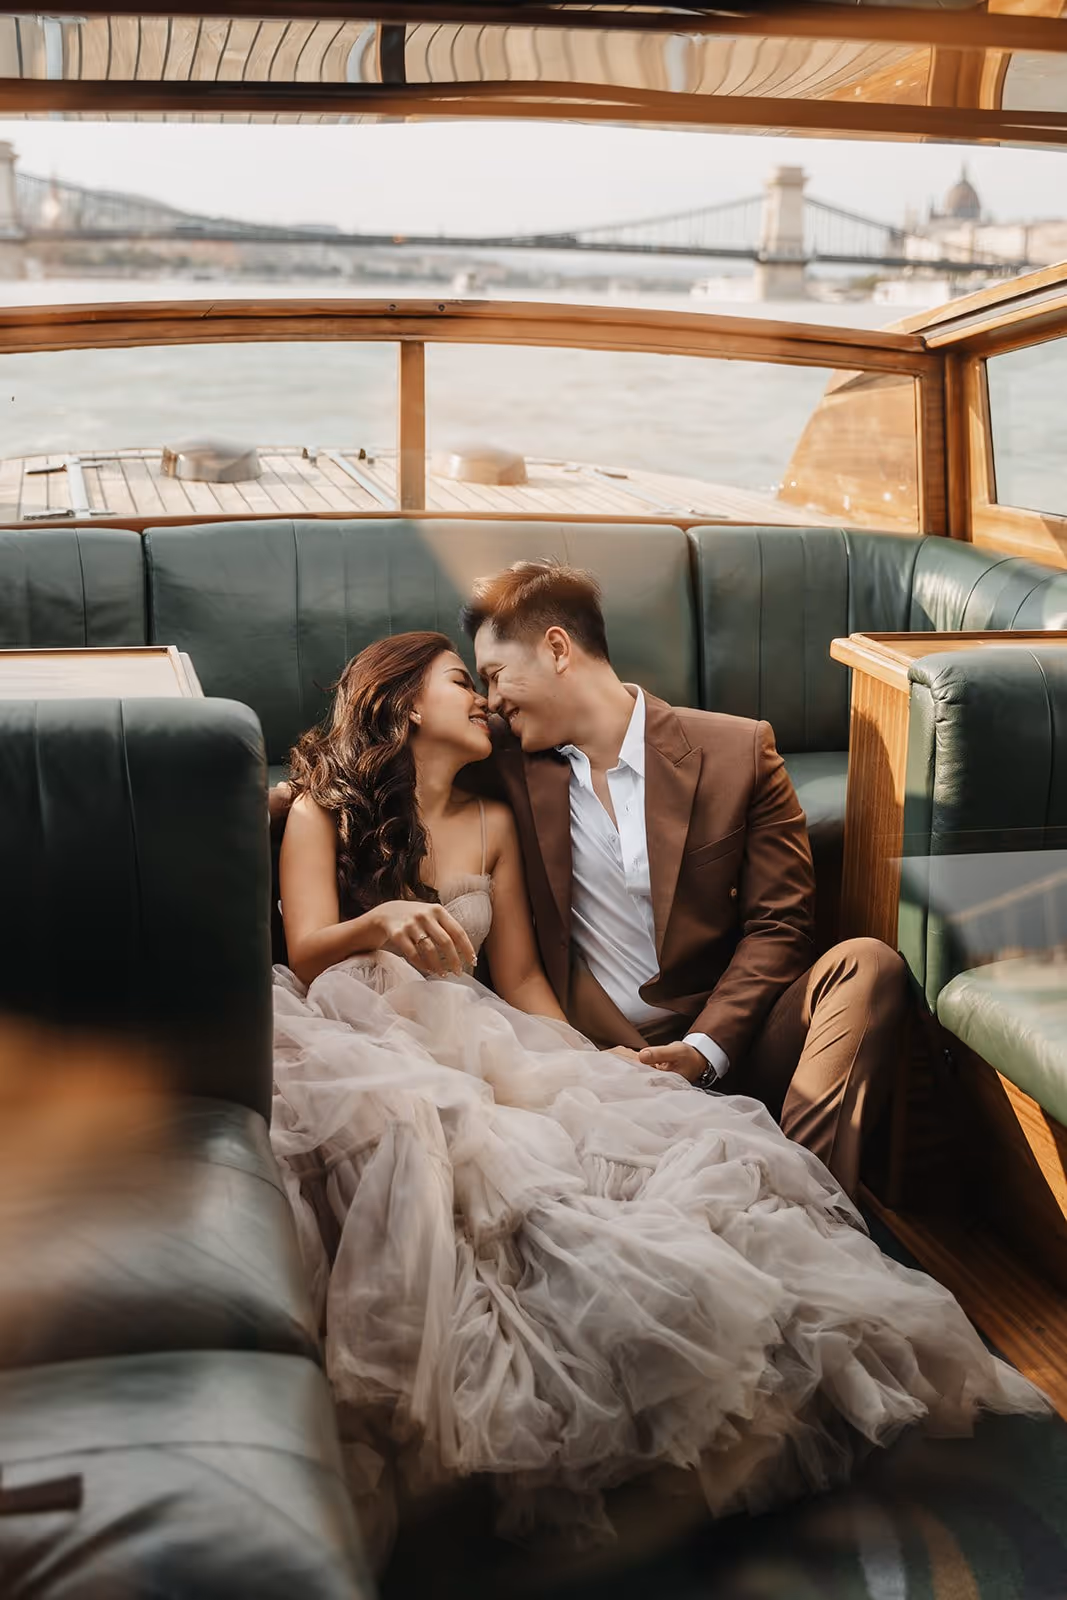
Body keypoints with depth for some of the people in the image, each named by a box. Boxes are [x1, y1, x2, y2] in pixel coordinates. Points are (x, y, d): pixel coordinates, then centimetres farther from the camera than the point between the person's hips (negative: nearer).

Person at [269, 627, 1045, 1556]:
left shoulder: (491, 824, 22)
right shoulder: (323, 810, 10)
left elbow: (520, 976, 18)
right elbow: (307, 954, -3)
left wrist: (576, 1063, -1)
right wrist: (380, 920, -26)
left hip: (467, 1040, 4)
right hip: (356, 1042, -4)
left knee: (628, 1129, -28)